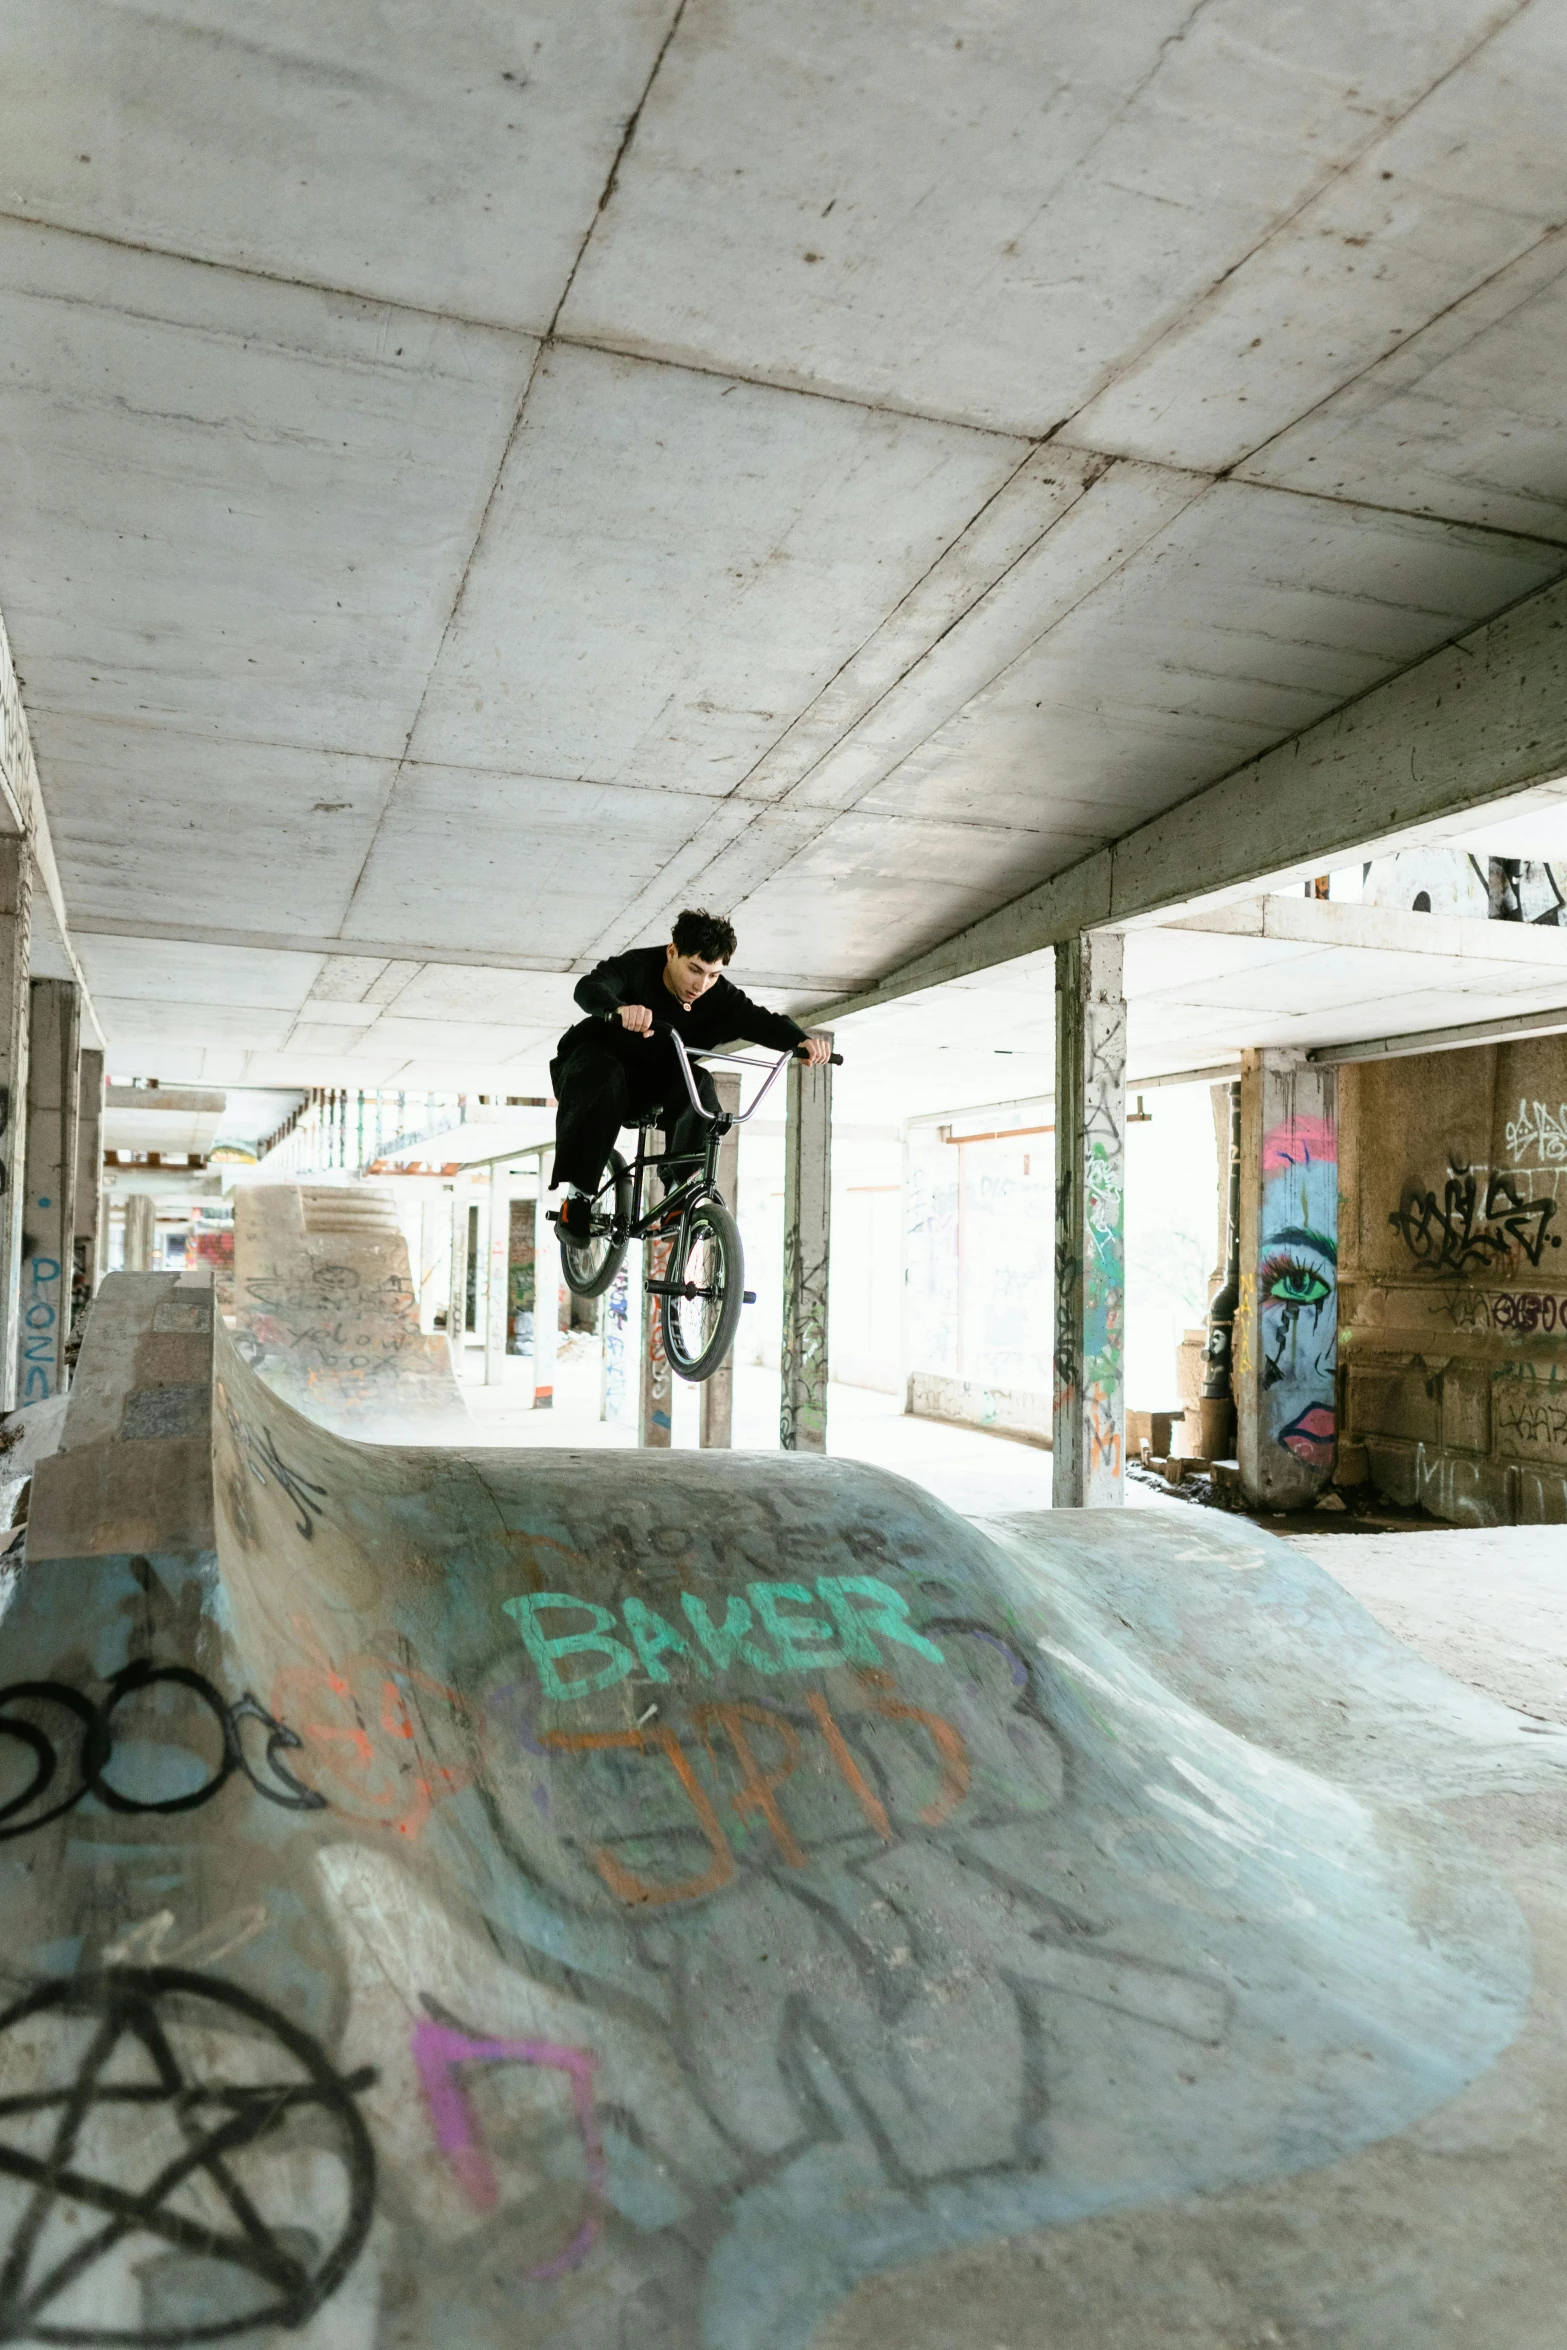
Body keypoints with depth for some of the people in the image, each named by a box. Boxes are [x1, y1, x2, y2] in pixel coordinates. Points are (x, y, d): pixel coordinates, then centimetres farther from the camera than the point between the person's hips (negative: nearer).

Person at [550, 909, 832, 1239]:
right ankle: (576, 1195, -31)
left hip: (648, 1091, 3)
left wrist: (802, 1040, -48)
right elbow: (589, 988, -43)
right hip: (592, 1065, -3)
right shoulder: (637, 967, -25)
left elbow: (762, 1021, -26)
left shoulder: (719, 998, -15)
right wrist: (620, 1009, -66)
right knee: (605, 1076, -38)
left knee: (698, 1084, -27)